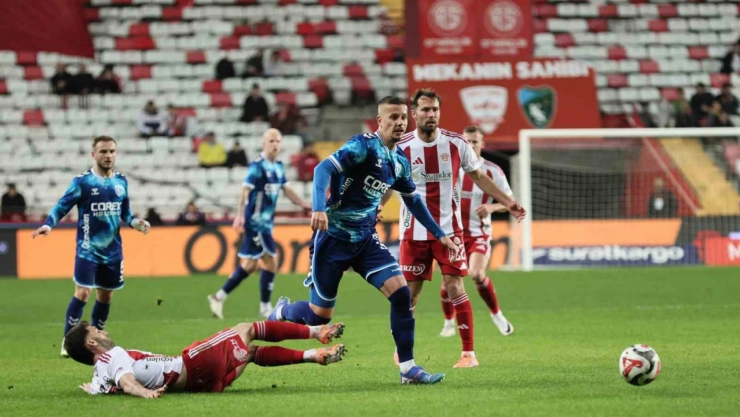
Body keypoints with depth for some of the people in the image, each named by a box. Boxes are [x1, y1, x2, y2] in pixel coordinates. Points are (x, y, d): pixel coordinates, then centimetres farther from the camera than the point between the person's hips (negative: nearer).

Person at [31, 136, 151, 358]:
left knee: (105, 295, 12)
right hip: (88, 248, -5)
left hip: (113, 250, 5)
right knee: (82, 293, -12)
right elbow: (61, 207, -7)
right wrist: (48, 224, -24)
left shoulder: (121, 181, 6)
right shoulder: (82, 182, -8)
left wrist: (136, 222, -4)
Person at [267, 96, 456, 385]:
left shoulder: (400, 162, 8)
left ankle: (407, 368, -6)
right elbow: (324, 168, -27)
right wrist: (319, 209, -41)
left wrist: (440, 235, 23)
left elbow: (413, 200, 24)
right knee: (319, 315, 1)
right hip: (333, 238, -6)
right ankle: (281, 313, 36)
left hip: (365, 240, 6)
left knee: (401, 292, -12)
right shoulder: (364, 146, -15)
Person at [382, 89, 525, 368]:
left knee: (455, 288, -9)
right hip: (414, 232, 0)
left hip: (448, 229, 0)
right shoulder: (402, 148, -5)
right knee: (410, 292, 5)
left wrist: (507, 202, 4)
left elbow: (478, 177, 9)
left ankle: (469, 352, -5)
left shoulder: (456, 144, -3)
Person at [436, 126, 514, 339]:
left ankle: (496, 314, 1)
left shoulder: (492, 171, -3)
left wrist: (492, 207, -20)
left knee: (477, 274, -22)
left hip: (479, 233, -2)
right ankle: (449, 322, 21)